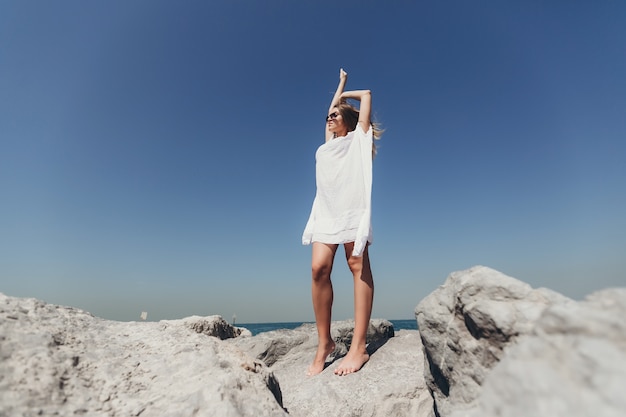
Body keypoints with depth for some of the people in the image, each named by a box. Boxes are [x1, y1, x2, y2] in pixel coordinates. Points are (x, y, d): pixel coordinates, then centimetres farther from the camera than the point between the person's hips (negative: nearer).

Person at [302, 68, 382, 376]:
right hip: (326, 210, 5)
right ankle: (324, 343, -5)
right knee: (319, 268, -12)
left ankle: (358, 346, -14)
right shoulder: (328, 143, 32)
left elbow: (366, 94, 25)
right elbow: (333, 108, 46)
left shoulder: (357, 137, 19)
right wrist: (340, 85, 58)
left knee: (358, 265, -12)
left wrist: (346, 94, 39)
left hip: (352, 207, -5)